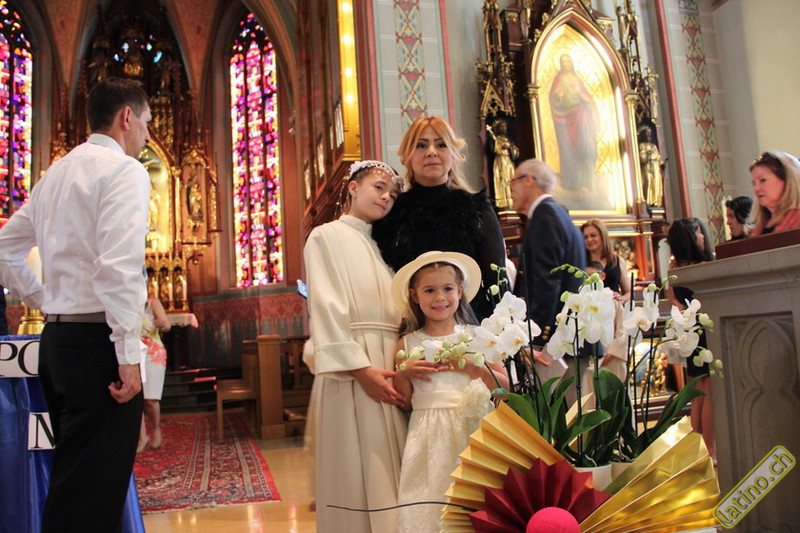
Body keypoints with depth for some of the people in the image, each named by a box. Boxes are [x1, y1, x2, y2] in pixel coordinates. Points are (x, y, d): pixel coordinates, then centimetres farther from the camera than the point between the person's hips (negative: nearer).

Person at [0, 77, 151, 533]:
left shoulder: (56, 174, 18)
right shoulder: (124, 170, -9)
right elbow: (119, 266, -21)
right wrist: (129, 355, -19)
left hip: (57, 337, 9)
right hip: (97, 341, -9)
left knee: (72, 477, 19)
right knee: (93, 493, -4)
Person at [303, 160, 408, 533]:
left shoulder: (381, 245, 21)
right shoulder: (327, 236, 2)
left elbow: (398, 311, 16)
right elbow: (326, 307, -10)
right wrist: (360, 368, -19)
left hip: (392, 366, 6)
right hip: (350, 368, -6)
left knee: (390, 471, 6)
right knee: (357, 471, -3)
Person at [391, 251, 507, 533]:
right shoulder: (407, 344, 4)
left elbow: (506, 387, 1)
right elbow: (404, 402, 7)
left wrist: (475, 369, -12)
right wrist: (403, 373, -9)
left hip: (472, 429, 0)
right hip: (431, 438, 1)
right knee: (432, 496, 4)